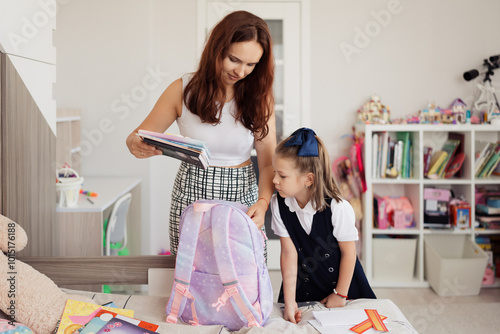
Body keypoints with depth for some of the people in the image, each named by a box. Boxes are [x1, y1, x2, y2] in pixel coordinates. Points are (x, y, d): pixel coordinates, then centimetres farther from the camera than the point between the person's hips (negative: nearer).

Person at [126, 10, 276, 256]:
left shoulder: (259, 97, 0)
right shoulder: (183, 89, -3)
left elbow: (268, 163, -2)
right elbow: (138, 137, 3)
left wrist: (262, 203, -20)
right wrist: (136, 145, -22)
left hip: (243, 200, 1)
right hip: (191, 199, 0)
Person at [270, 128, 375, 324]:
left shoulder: (338, 208, -26)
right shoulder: (279, 204, -15)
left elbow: (348, 252, -14)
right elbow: (289, 253, -13)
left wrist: (340, 294, -5)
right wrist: (290, 302, -14)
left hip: (339, 280, -2)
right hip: (302, 288, 3)